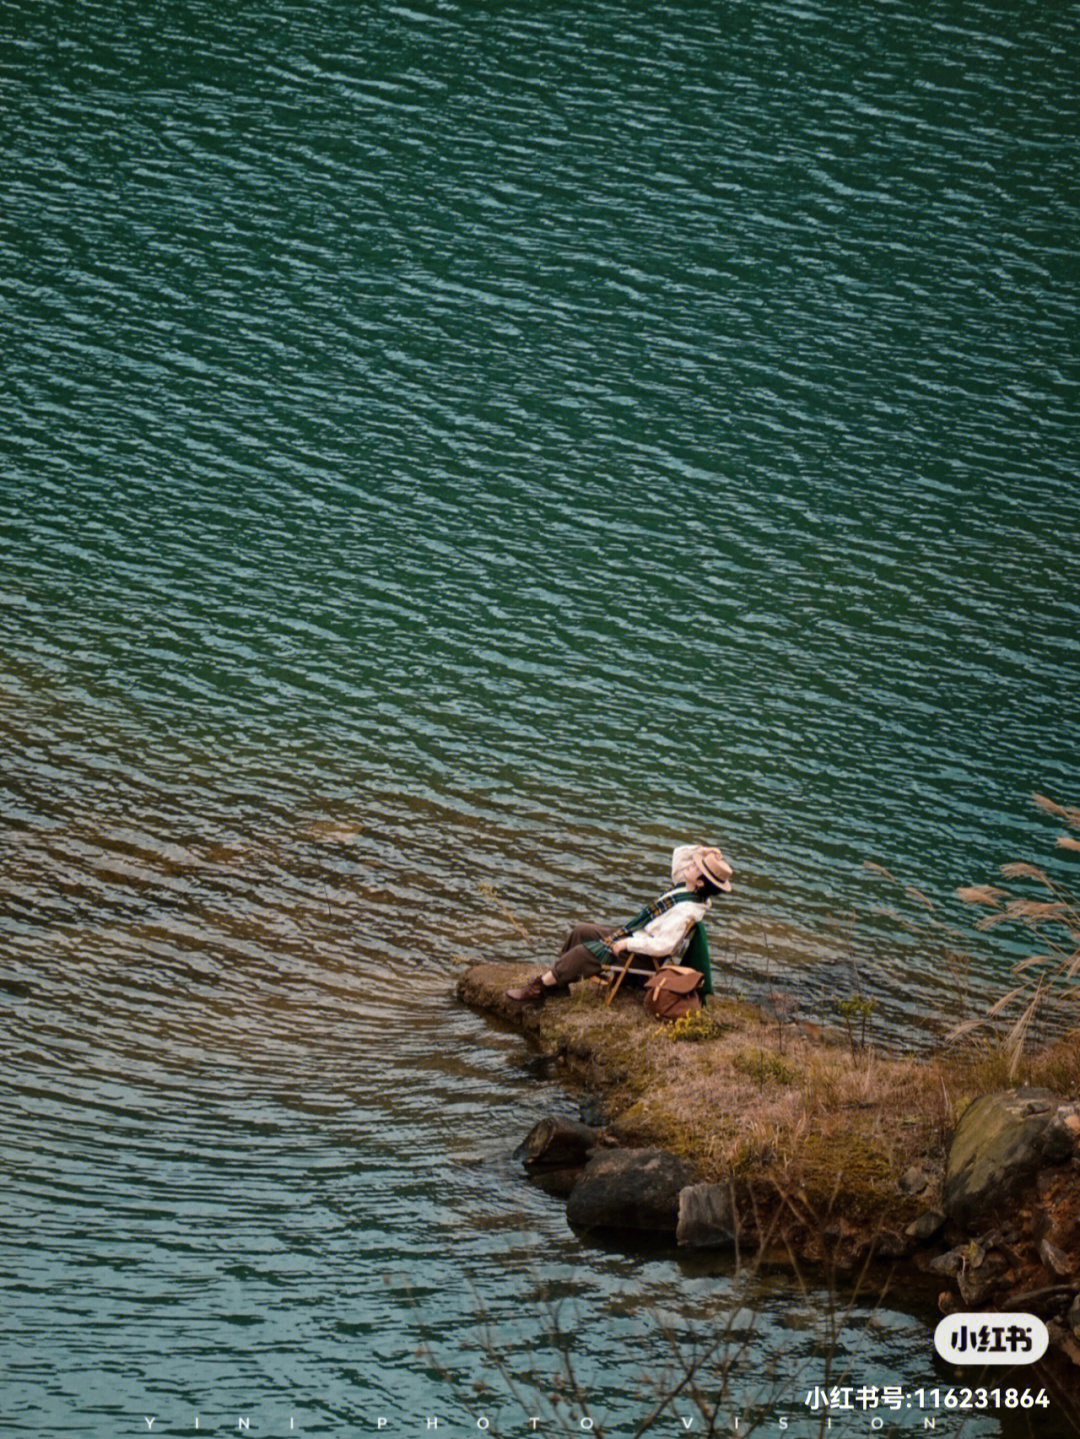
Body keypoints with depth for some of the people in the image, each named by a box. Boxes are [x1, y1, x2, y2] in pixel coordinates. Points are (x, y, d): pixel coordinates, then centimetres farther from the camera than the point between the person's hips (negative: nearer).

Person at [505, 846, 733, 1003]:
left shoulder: (687, 911, -30)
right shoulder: (687, 885, -2)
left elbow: (664, 945, -35)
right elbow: (679, 853, 16)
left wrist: (626, 944, -26)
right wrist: (702, 850, -3)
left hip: (642, 955, -10)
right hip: (634, 934, 10)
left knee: (585, 952, -18)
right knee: (580, 932, 11)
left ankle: (539, 988, -5)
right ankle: (557, 981, 20)